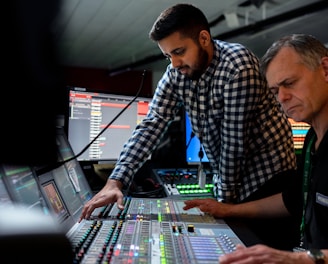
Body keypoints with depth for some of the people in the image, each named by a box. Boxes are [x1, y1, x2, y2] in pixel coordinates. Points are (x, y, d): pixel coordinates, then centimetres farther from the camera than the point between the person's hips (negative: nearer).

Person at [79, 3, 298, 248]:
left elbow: (234, 139, -23)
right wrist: (115, 181, -24)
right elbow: (152, 125, -13)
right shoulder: (176, 74, -7)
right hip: (227, 175, 5)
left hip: (267, 175, -5)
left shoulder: (238, 65, -25)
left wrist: (225, 199, -15)